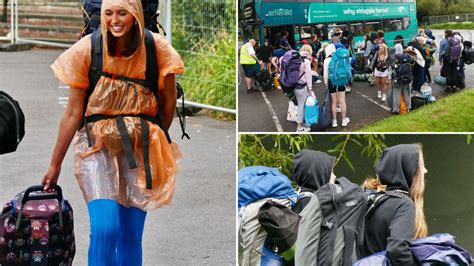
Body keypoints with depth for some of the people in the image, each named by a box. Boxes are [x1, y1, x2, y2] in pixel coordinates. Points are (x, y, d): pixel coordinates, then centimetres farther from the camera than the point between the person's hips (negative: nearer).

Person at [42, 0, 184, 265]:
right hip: (97, 143, -1)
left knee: (132, 234, 3)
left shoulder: (157, 49, -7)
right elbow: (73, 113, -5)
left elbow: (169, 102, 6)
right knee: (105, 228, -17)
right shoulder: (88, 49, -9)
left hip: (140, 146, 2)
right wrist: (55, 164, -2)